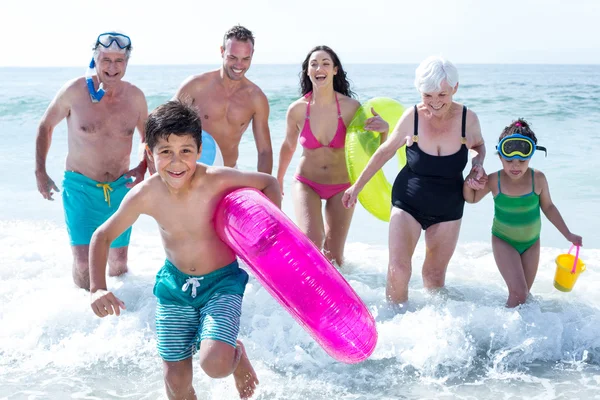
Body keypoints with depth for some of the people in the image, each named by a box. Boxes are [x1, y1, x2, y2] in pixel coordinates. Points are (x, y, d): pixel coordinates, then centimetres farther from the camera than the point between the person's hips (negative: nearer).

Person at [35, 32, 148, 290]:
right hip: (80, 186, -3)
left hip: (120, 188, 3)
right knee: (83, 262, -14)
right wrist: (40, 172, 0)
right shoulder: (74, 91, -12)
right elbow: (45, 126, 4)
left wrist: (143, 168, -6)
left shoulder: (135, 97, -4)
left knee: (118, 262, 12)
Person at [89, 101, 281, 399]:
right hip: (175, 285, 3)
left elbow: (269, 183, -6)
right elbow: (102, 236, -2)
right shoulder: (145, 196, -18)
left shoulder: (217, 180, -25)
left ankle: (237, 355, 14)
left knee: (215, 365, -24)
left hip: (221, 283, -3)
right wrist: (97, 289, -14)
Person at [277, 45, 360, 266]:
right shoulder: (297, 109, -12)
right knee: (311, 242, -24)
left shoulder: (351, 107, -16)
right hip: (307, 183, 0)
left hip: (341, 185, 1)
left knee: (334, 255, 10)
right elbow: (288, 146, 6)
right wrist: (278, 181, 19)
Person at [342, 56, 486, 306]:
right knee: (398, 271, -13)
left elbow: (478, 146, 11)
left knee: (435, 276, 11)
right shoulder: (412, 117, -15)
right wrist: (357, 186, 5)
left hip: (448, 209, 1)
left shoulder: (468, 119, -12)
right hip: (408, 203, -1)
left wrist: (478, 165, -12)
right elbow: (385, 152, 0)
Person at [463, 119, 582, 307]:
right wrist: (469, 181, -21)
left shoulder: (537, 178, -16)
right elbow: (472, 199, 1)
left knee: (524, 294, 12)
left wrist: (568, 234, 3)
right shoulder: (494, 181, -17)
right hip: (504, 242, -2)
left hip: (531, 242, 2)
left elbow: (548, 207, -1)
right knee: (518, 293, -13)